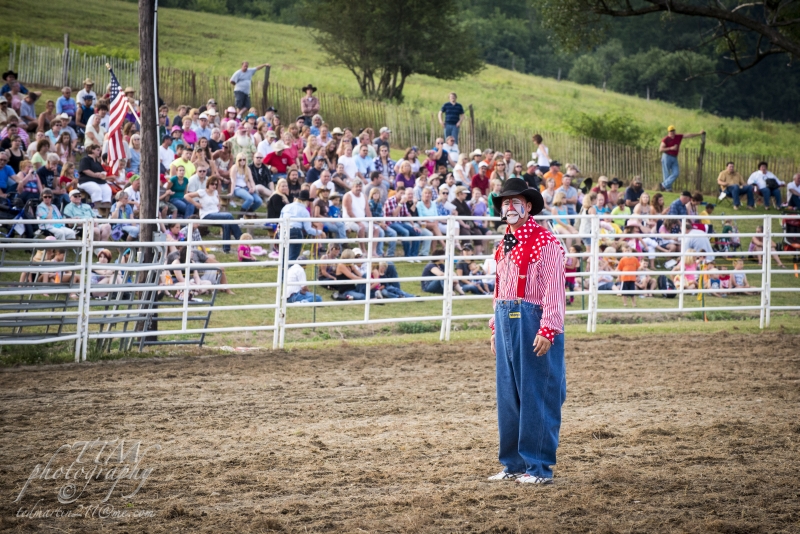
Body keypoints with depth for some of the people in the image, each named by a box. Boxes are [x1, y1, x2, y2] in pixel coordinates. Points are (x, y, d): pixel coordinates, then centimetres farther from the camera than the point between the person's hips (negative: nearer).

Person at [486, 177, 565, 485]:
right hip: (505, 322, 9)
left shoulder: (544, 242, -10)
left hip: (532, 321, -9)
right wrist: (495, 326, 19)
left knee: (536, 396, -4)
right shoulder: (504, 245, 16)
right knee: (508, 397, 12)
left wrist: (547, 330, -22)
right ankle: (513, 464, 20)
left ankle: (539, 467, 1)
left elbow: (554, 290, -16)